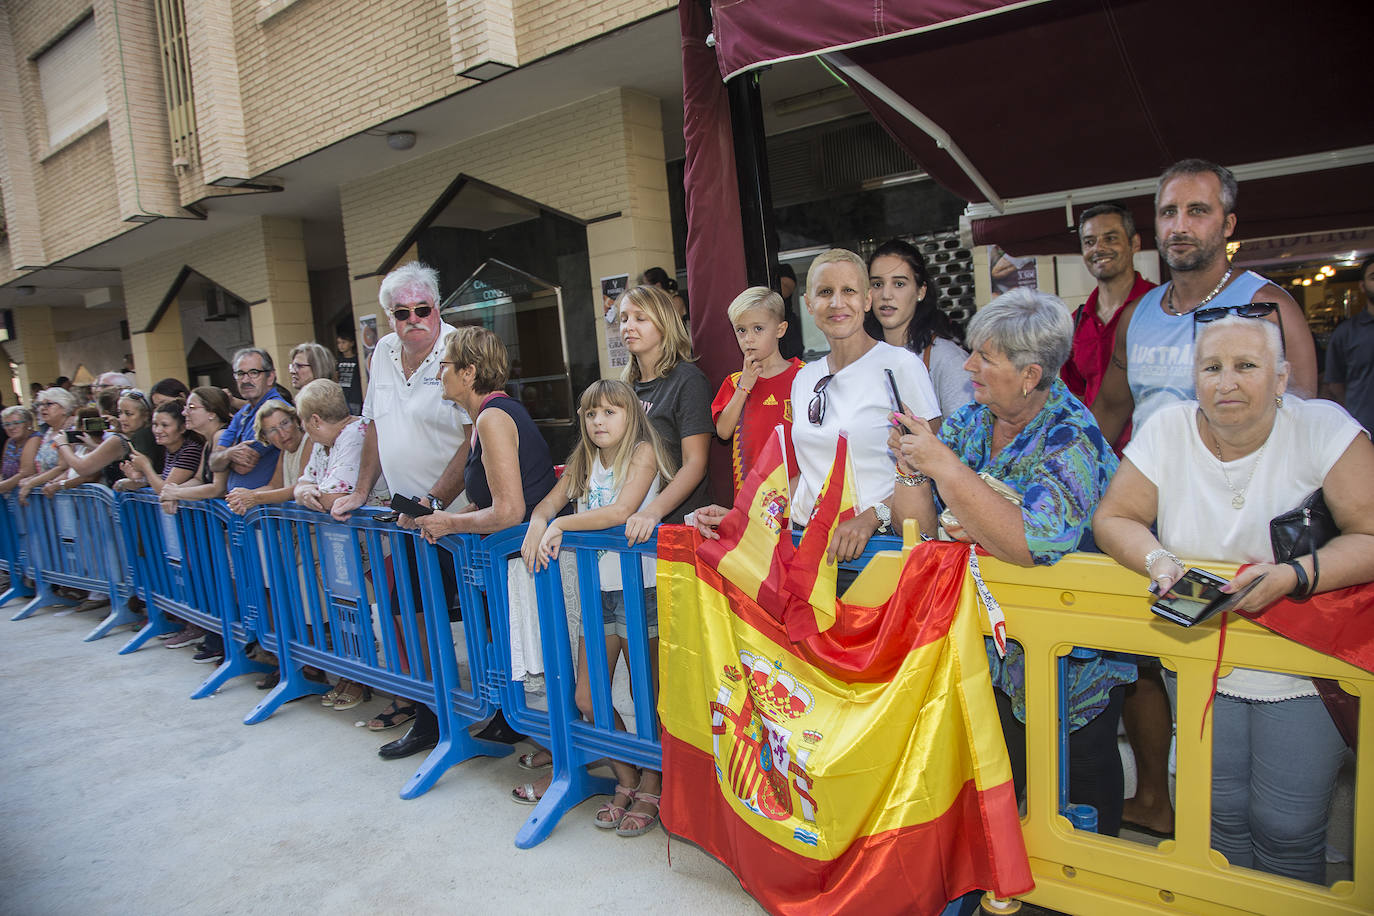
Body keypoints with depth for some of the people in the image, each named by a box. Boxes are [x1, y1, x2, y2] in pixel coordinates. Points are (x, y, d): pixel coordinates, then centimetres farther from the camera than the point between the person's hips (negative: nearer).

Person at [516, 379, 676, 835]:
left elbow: (621, 511, -19)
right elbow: (547, 504, 12)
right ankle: (626, 780, 26)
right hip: (598, 589, 7)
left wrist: (561, 524, -13)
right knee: (587, 699, 8)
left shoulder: (643, 452, -7)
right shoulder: (585, 461, 13)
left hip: (639, 587, -6)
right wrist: (537, 527, -11)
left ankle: (651, 787, 22)